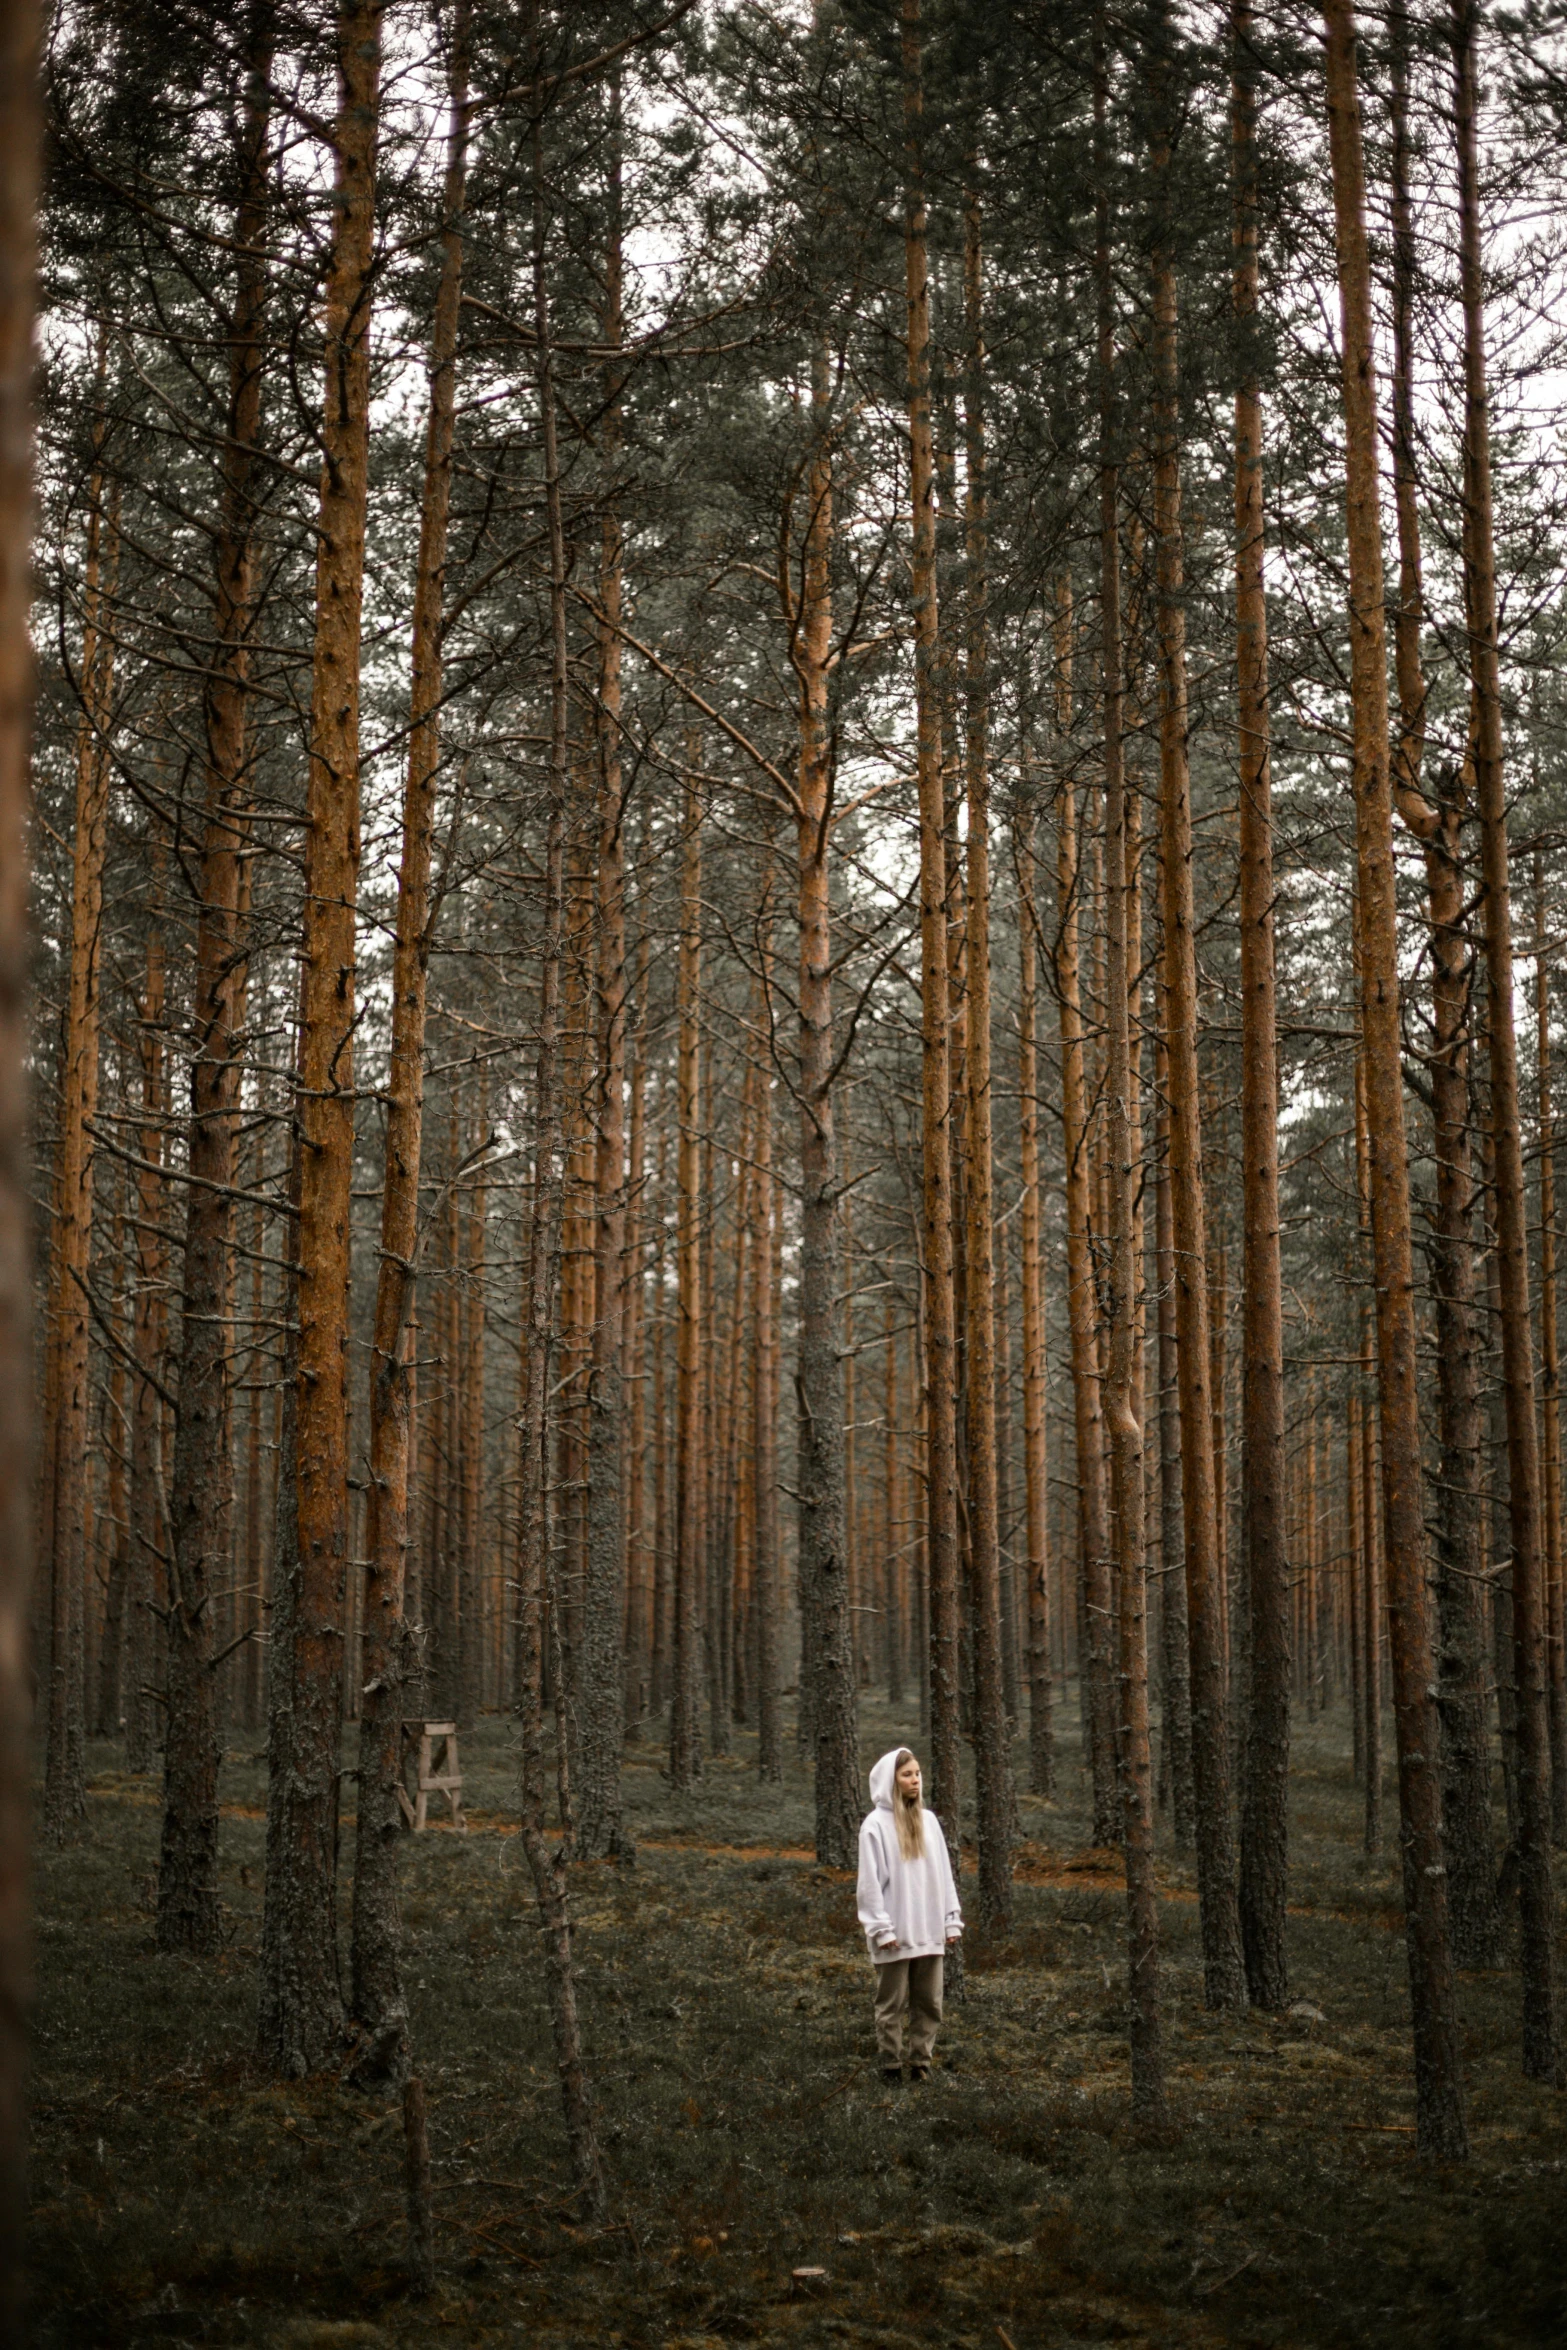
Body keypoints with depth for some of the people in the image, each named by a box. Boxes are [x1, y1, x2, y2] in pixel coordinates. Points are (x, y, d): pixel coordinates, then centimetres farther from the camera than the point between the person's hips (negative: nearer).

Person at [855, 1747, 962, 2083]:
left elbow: (943, 1873, 11)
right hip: (895, 1935, -5)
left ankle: (920, 2062, 19)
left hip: (929, 1932, 5)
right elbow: (870, 1882, -9)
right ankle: (890, 2066, 13)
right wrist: (881, 1928, -13)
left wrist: (951, 1919, 7)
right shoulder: (876, 1824, -8)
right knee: (893, 2004, 3)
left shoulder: (928, 1820, 8)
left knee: (929, 2003, 9)